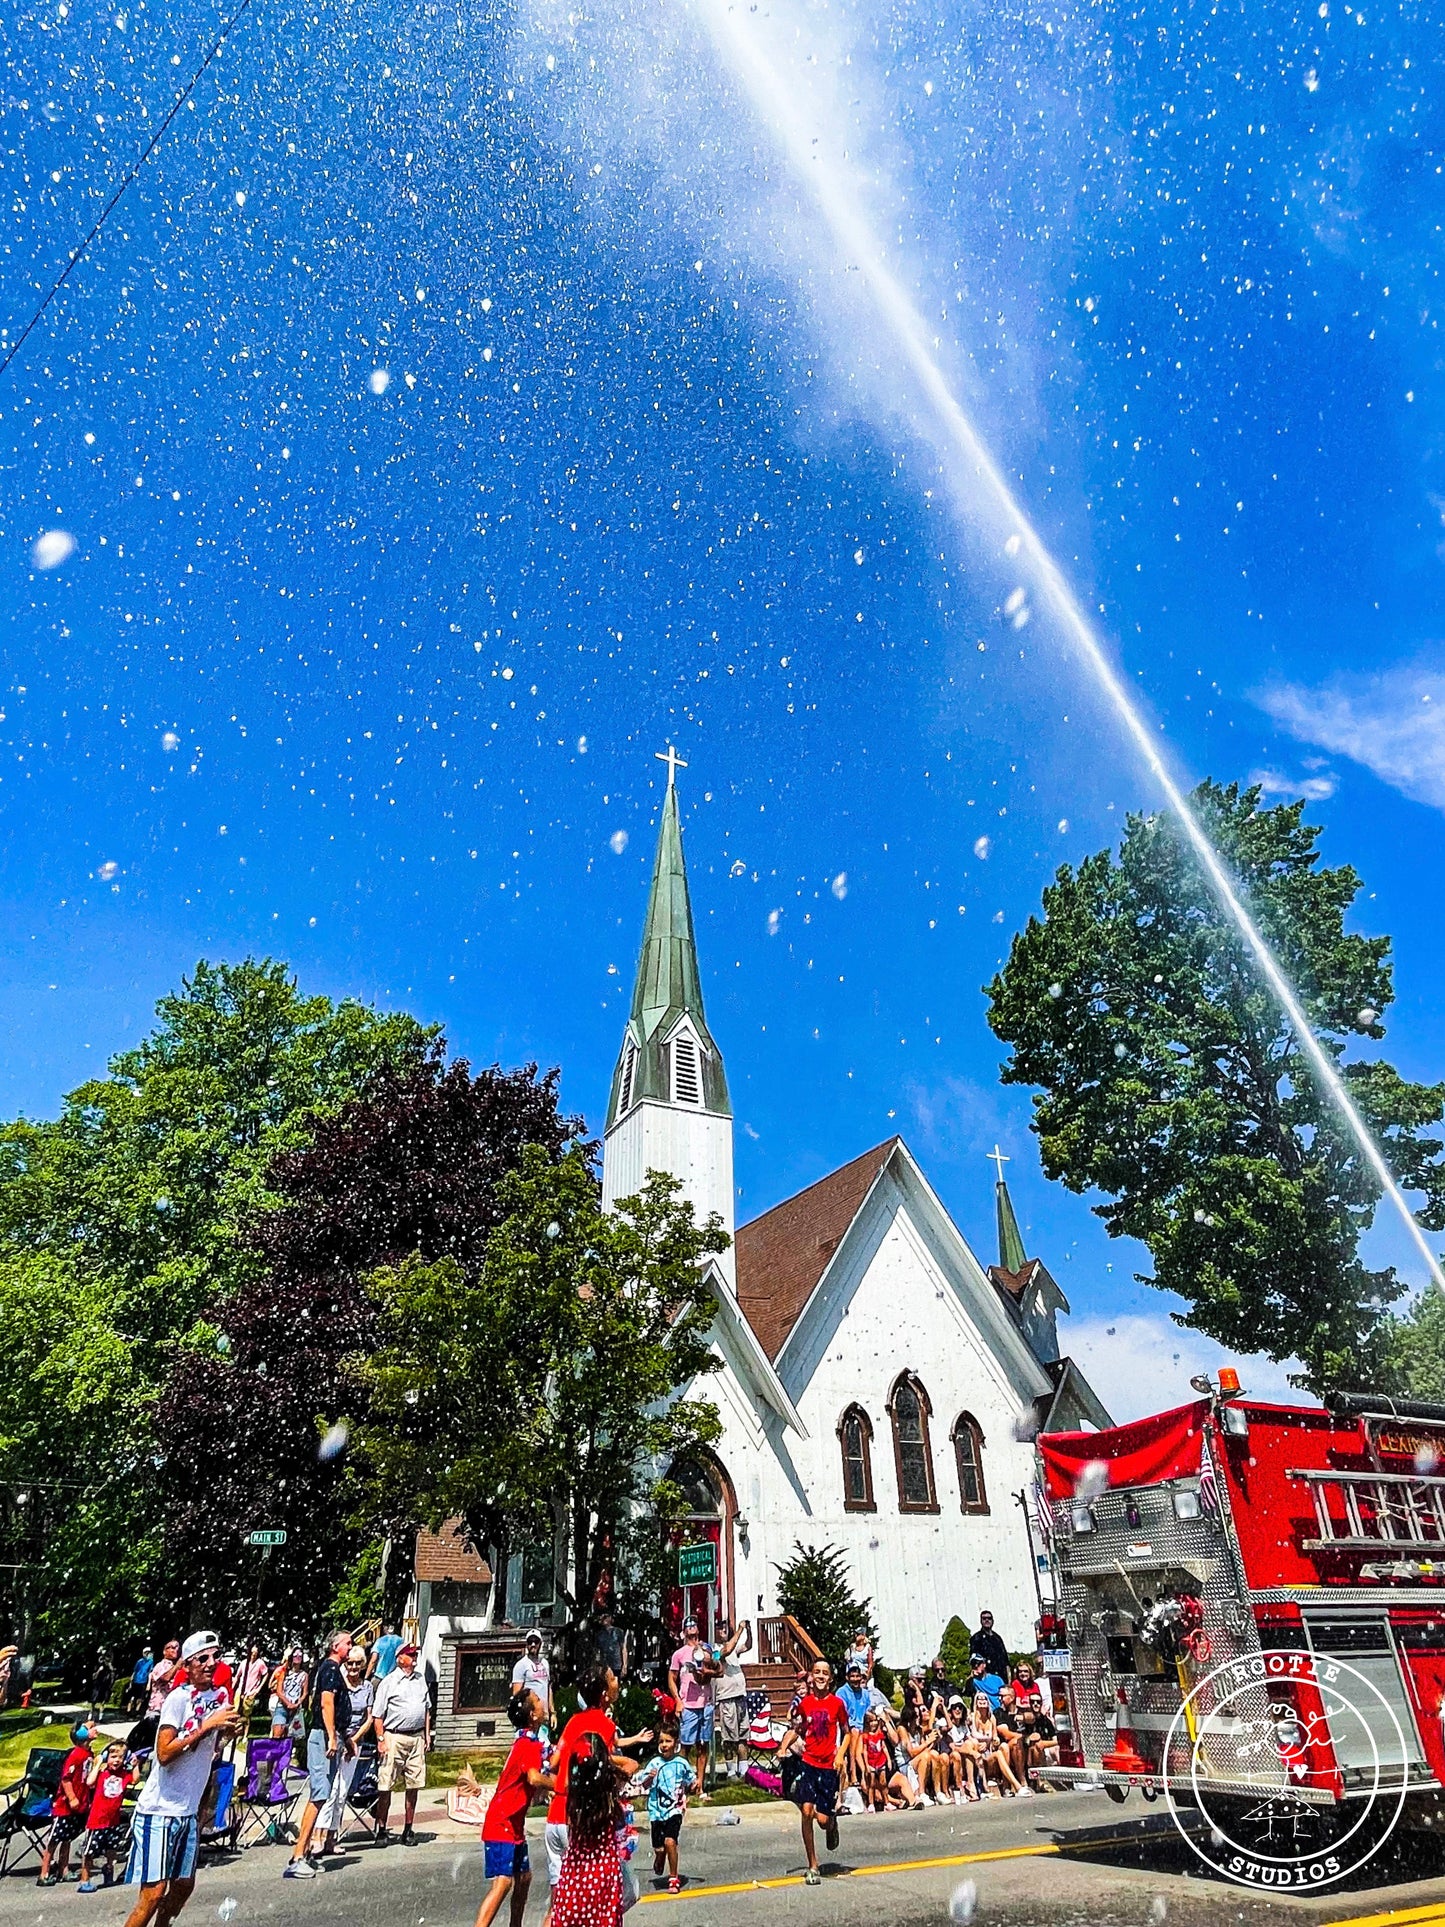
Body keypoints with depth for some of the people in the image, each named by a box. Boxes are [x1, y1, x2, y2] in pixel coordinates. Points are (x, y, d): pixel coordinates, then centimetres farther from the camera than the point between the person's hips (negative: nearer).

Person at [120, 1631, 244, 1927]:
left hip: (188, 1811, 7)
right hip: (159, 1810, -7)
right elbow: (164, 1753, -24)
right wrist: (207, 1725, -28)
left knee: (184, 1886, 14)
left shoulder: (218, 1697, 4)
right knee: (154, 1892, -7)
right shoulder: (179, 1697, -17)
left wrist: (227, 1732, -4)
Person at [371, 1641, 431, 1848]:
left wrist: (427, 1735, 14)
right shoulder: (389, 1682, -2)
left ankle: (408, 1830, 17)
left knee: (414, 1785, 7)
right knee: (385, 1786, -2)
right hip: (394, 1737, -5)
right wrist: (381, 1739, -10)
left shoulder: (421, 1680, 15)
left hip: (417, 1737, 5)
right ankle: (382, 1830, 10)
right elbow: (377, 1715, -3)